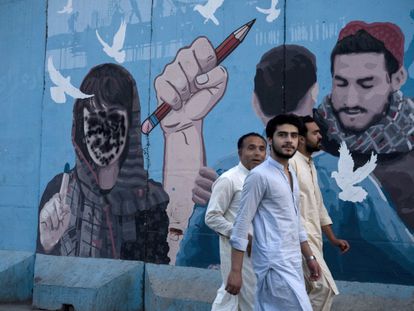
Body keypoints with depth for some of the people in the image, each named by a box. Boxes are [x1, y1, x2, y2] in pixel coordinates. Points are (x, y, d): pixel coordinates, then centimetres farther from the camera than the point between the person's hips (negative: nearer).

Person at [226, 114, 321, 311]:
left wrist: (309, 256, 22)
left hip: (292, 262, 8)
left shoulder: (292, 175, 15)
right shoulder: (259, 175, -12)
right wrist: (235, 271, -16)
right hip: (275, 264, -8)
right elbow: (242, 224, -14)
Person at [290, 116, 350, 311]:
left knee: (305, 291, 12)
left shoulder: (310, 165, 17)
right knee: (324, 287, -12)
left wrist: (333, 238, 20)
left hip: (313, 238, 9)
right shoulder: (291, 163, -13)